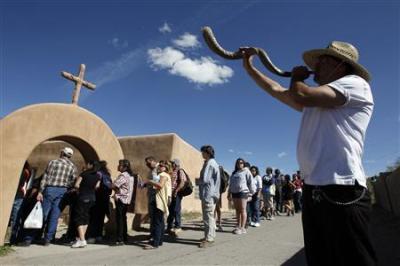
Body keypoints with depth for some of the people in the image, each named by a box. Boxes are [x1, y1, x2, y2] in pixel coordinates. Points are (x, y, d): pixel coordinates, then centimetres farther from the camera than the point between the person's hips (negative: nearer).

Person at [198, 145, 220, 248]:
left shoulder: (209, 163, -15)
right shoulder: (212, 162, 16)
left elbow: (204, 179, -20)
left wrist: (197, 181, -1)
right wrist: (200, 180, 6)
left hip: (208, 194, -10)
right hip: (208, 193, 10)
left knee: (208, 217, -4)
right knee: (208, 216, 17)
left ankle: (209, 239, 2)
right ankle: (209, 236, 27)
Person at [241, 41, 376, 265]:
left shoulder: (355, 83, -2)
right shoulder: (316, 99, 24)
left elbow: (299, 95, -17)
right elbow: (277, 91, 28)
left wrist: (297, 77, 6)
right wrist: (249, 67, 29)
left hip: (342, 191, -8)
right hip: (313, 192, 8)